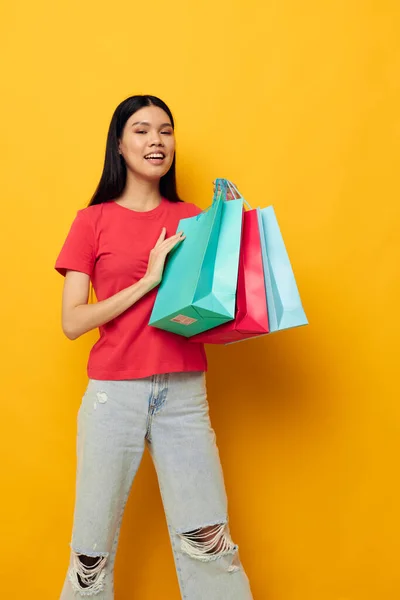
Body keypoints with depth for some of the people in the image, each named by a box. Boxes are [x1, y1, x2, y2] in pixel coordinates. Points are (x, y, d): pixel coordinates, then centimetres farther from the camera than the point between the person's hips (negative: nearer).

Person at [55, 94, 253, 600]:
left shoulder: (193, 219, 9)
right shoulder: (93, 221, 1)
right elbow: (72, 322, -5)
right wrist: (147, 281, -14)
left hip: (184, 391, 2)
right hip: (114, 392, -2)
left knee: (206, 535, 4)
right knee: (94, 538, 8)